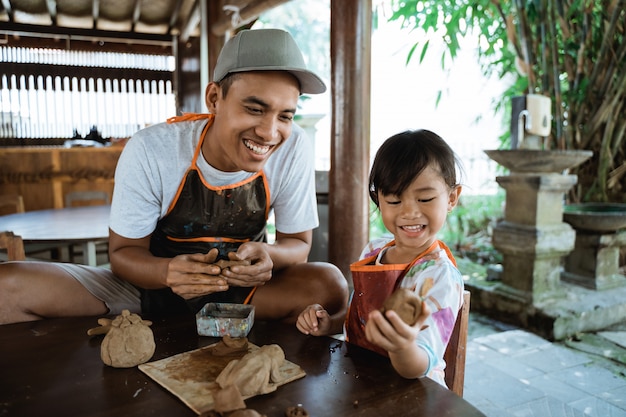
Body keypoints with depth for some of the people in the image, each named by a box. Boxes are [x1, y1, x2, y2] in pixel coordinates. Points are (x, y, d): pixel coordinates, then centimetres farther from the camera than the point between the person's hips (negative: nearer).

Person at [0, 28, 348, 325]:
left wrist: (267, 255, -31)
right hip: (154, 283, -1)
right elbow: (123, 251, -10)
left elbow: (298, 243, -6)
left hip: (244, 292, 2)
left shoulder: (294, 149, -17)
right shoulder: (150, 152, -20)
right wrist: (169, 272, -33)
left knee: (330, 285, -29)